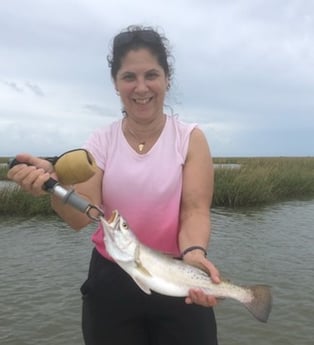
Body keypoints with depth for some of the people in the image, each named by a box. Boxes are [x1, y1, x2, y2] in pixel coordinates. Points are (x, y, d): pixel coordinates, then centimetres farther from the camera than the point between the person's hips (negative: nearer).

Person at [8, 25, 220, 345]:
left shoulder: (189, 138, -5)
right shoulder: (100, 142, -1)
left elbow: (195, 210, -13)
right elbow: (83, 216, -13)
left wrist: (194, 253, -32)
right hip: (111, 282, 2)